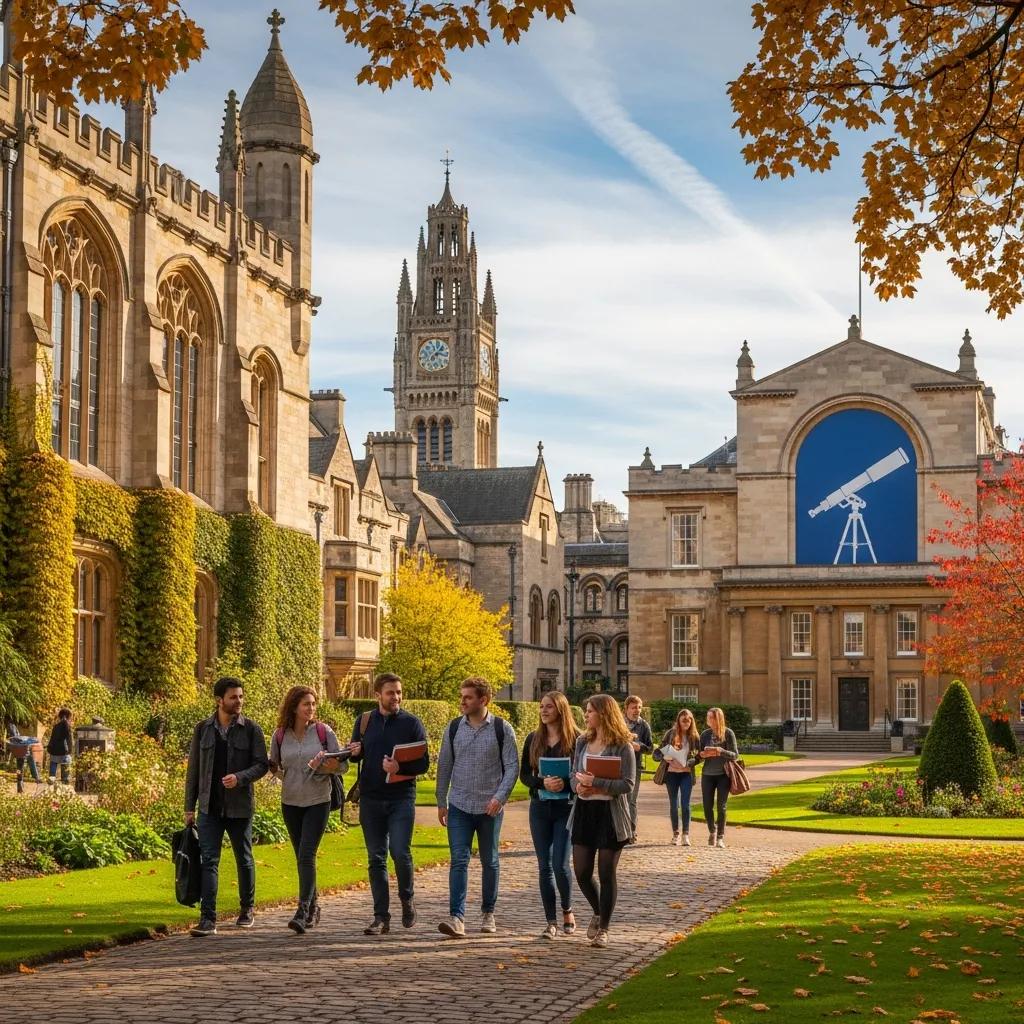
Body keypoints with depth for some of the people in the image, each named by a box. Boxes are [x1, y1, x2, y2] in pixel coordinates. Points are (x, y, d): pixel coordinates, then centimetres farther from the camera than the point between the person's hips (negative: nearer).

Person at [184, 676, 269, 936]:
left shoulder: (251, 729, -2)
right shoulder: (203, 729, 4)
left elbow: (262, 765, -4)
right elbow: (194, 769, 8)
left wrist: (239, 778, -23)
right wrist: (189, 806, 7)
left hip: (239, 807, -1)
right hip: (209, 808, 1)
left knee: (244, 859, 12)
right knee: (209, 861, -8)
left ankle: (247, 909, 30)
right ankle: (208, 919, -11)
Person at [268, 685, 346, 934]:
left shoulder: (324, 732, -5)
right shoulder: (280, 735, 2)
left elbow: (343, 764, -1)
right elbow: (273, 765, 17)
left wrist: (332, 766, -23)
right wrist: (285, 777, -4)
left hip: (317, 801, -3)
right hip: (291, 802, 3)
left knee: (306, 855, -15)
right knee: (302, 857, 12)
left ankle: (303, 911, -18)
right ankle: (313, 907, 26)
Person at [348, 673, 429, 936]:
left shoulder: (412, 723, 0)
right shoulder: (364, 721, 8)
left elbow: (423, 764, -2)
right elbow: (355, 755, 17)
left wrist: (400, 768, -21)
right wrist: (355, 752, -7)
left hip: (401, 798, -3)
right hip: (370, 798, 3)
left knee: (400, 853, -13)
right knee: (376, 858, 4)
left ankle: (407, 900, 14)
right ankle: (381, 917, 9)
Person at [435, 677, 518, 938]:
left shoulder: (502, 730, -4)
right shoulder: (453, 728, 3)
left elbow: (512, 766, -5)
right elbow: (444, 766, 10)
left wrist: (500, 797, -17)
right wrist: (441, 802, 10)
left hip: (490, 808, -1)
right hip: (459, 806, 1)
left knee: (489, 861, 12)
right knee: (458, 860, -10)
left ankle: (488, 913, 26)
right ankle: (456, 918, -16)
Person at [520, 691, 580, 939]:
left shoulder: (575, 739, -4)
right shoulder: (533, 739, 7)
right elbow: (524, 775, 5)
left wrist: (565, 783, -22)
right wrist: (543, 782, -14)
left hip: (566, 808, -4)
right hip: (540, 808, 4)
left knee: (560, 864, -10)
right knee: (544, 866, 4)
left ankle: (567, 911, 16)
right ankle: (551, 922, 11)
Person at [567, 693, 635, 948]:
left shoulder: (622, 746, -9)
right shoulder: (582, 742, 9)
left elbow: (627, 785, -14)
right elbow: (574, 774, 15)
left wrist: (595, 783, -21)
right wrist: (578, 785, -8)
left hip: (610, 813, -5)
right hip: (584, 810, 5)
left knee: (606, 873, 1)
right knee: (581, 872, 5)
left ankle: (603, 929, 14)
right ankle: (598, 912, 32)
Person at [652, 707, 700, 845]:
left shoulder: (694, 736, 1)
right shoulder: (670, 733, 0)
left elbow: (698, 756, 3)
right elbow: (657, 753, 0)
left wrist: (688, 764, -14)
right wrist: (668, 759, -17)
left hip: (686, 773, -1)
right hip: (671, 773, 1)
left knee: (685, 804, -7)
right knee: (673, 804, 6)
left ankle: (685, 834, -4)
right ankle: (675, 834, 15)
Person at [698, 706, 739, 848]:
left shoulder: (728, 733, -5)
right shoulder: (705, 734, 4)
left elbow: (735, 755, -6)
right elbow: (699, 755, 10)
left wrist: (720, 751, -22)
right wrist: (703, 754, -13)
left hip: (723, 774, -3)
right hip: (707, 775, 3)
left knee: (721, 807, -3)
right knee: (707, 806, 3)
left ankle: (720, 837, 5)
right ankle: (712, 831, 27)